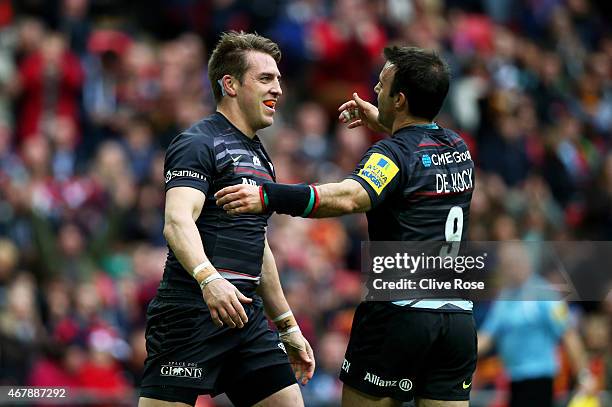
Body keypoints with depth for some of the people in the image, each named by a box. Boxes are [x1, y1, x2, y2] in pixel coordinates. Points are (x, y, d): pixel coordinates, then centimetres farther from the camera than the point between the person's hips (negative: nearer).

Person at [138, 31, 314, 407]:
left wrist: (288, 327, 30)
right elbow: (177, 221, -23)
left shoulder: (259, 156, 22)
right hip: (192, 315, -9)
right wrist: (208, 278, -40)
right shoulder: (199, 143, -6)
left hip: (248, 318, 9)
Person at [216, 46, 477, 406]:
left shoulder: (396, 154, -10)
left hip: (400, 313, -7)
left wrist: (267, 197, -39)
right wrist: (383, 124, 37)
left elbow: (347, 198, -31)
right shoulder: (459, 148, 12)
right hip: (460, 317, 7)